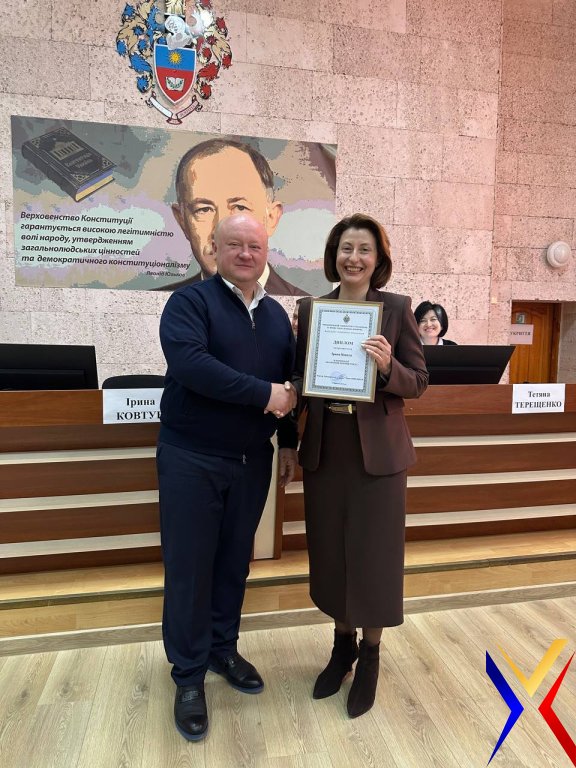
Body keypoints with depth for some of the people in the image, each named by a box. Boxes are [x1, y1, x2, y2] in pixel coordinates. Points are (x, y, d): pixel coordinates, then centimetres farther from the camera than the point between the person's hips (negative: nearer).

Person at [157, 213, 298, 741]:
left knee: (235, 560, 16)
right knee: (189, 566, 6)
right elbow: (188, 363, -26)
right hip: (191, 458, -5)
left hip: (252, 459, 5)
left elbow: (289, 384, 14)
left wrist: (288, 442, 12)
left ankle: (223, 648, 37)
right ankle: (189, 674, 24)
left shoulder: (276, 315, 10)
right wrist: (263, 394, -24)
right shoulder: (190, 301, -9)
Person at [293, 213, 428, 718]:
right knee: (330, 554, 14)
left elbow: (419, 383, -4)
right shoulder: (311, 308, 4)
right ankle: (342, 646, 39)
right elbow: (300, 375, 9)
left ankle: (370, 657, 32)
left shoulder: (397, 307, -4)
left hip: (378, 452, -3)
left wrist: (388, 367, -23)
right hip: (324, 451, 3)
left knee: (373, 555, 8)